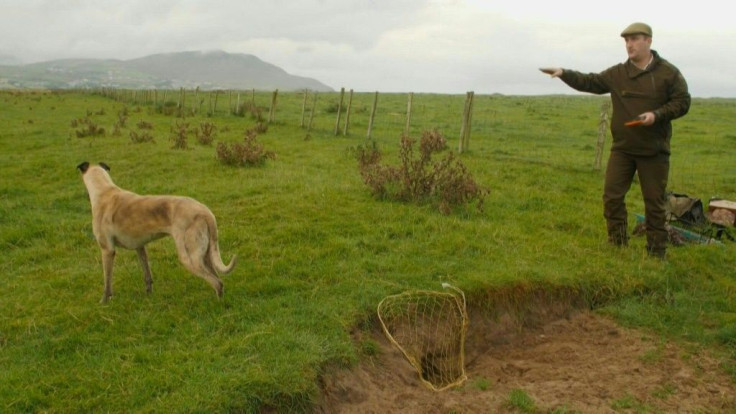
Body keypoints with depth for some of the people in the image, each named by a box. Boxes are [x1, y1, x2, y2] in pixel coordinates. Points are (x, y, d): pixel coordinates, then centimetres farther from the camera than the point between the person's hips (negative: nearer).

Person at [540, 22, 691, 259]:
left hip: (654, 151, -3)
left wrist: (657, 115, -20)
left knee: (654, 203, 4)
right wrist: (564, 74, -11)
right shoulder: (617, 73, 5)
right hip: (622, 149, 3)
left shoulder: (668, 73, -4)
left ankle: (656, 254, 14)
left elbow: (682, 102, -4)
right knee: (612, 197, 3)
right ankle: (617, 247, 16)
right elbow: (589, 82, 2)